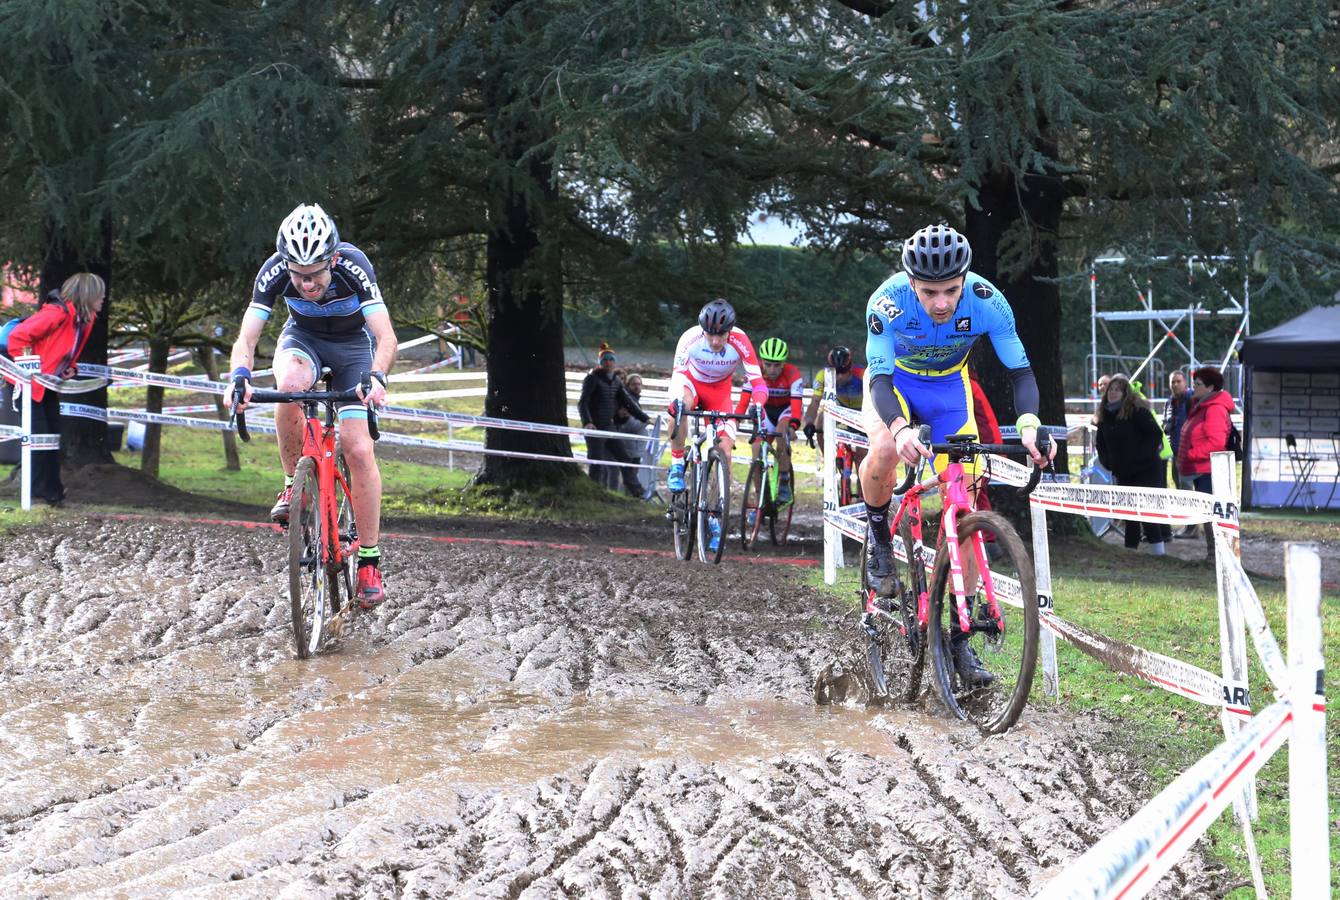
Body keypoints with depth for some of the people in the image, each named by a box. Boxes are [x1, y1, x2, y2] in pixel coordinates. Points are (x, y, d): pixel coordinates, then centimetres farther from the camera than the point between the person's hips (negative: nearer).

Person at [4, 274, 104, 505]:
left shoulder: (85, 320, 3)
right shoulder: (57, 313, -26)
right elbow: (18, 336, -28)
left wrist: (68, 369, 4)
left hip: (48, 386, 9)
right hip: (30, 383, -9)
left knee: (53, 434, 10)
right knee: (39, 435, -8)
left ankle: (52, 490, 15)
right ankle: (41, 491, -2)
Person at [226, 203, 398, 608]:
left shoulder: (354, 266, -35)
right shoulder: (274, 272, -30)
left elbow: (386, 337, -40)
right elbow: (247, 337, -31)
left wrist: (376, 377, -58)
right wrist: (240, 376, -51)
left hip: (353, 345, -1)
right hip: (303, 337, 1)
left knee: (359, 450, -13)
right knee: (289, 386, -36)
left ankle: (369, 560, -4)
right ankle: (294, 484, -14)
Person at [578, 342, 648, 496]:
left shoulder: (615, 381, 12)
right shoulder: (592, 378, -7)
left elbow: (628, 402, 19)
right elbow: (582, 403, -14)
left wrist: (644, 418, 16)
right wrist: (587, 422, -29)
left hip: (609, 426, 7)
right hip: (594, 428, -7)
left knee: (624, 460, 7)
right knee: (596, 465, -7)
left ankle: (636, 493, 14)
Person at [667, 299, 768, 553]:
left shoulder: (740, 342, -30)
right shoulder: (691, 338, -31)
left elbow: (758, 382, -31)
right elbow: (678, 373, -34)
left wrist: (757, 405, -50)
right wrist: (676, 399, -54)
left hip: (719, 391, 1)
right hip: (692, 381, -1)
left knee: (725, 450, -11)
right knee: (680, 405, -39)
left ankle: (715, 518, 2)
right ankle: (677, 465, -19)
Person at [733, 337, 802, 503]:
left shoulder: (793, 375, -30)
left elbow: (796, 405, -39)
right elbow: (743, 401, -29)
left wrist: (792, 426, -57)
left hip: (786, 409, -3)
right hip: (766, 409, 3)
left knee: (781, 433, -33)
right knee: (758, 451, -13)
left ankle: (784, 485, -20)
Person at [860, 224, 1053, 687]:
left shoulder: (987, 302, -29)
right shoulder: (888, 302, -33)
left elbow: (1020, 370, -26)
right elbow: (880, 378, -38)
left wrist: (1029, 424, -46)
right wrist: (899, 428, -58)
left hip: (949, 387, 2)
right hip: (894, 381, -2)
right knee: (885, 452, -36)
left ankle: (960, 639, 1)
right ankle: (878, 537, -5)